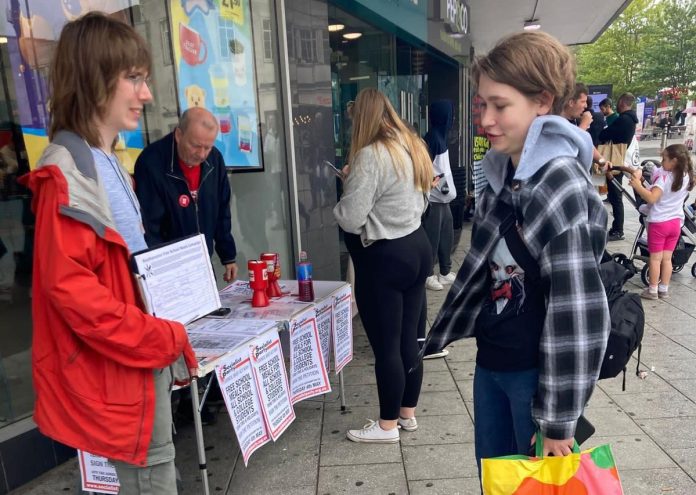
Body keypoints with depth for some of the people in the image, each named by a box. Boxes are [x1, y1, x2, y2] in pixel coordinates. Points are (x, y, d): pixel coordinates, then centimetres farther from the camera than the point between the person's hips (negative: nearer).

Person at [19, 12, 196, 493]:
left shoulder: (109, 166, 11)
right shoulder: (66, 175, -18)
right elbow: (68, 287, -23)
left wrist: (164, 339, 11)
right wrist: (165, 339, -17)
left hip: (143, 362, 9)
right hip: (117, 374, -9)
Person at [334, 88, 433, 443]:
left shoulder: (370, 156, -19)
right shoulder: (414, 147, 9)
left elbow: (350, 219, -22)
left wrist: (347, 187, 1)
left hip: (383, 258, -9)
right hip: (416, 247, 9)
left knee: (385, 346, 4)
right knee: (408, 339, 16)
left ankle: (388, 425, 19)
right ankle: (408, 413, 31)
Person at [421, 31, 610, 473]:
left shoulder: (561, 184, -20)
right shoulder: (502, 172, 4)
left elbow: (577, 310, -21)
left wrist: (558, 419, -16)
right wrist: (446, 333, 18)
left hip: (537, 370, -7)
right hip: (492, 361, 7)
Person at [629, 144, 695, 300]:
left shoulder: (664, 177, -18)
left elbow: (651, 198, -28)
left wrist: (638, 185, -25)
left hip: (659, 223, -6)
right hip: (676, 222, 6)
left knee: (655, 258, 3)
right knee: (667, 258, 14)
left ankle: (652, 290, 9)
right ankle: (664, 289, 20)